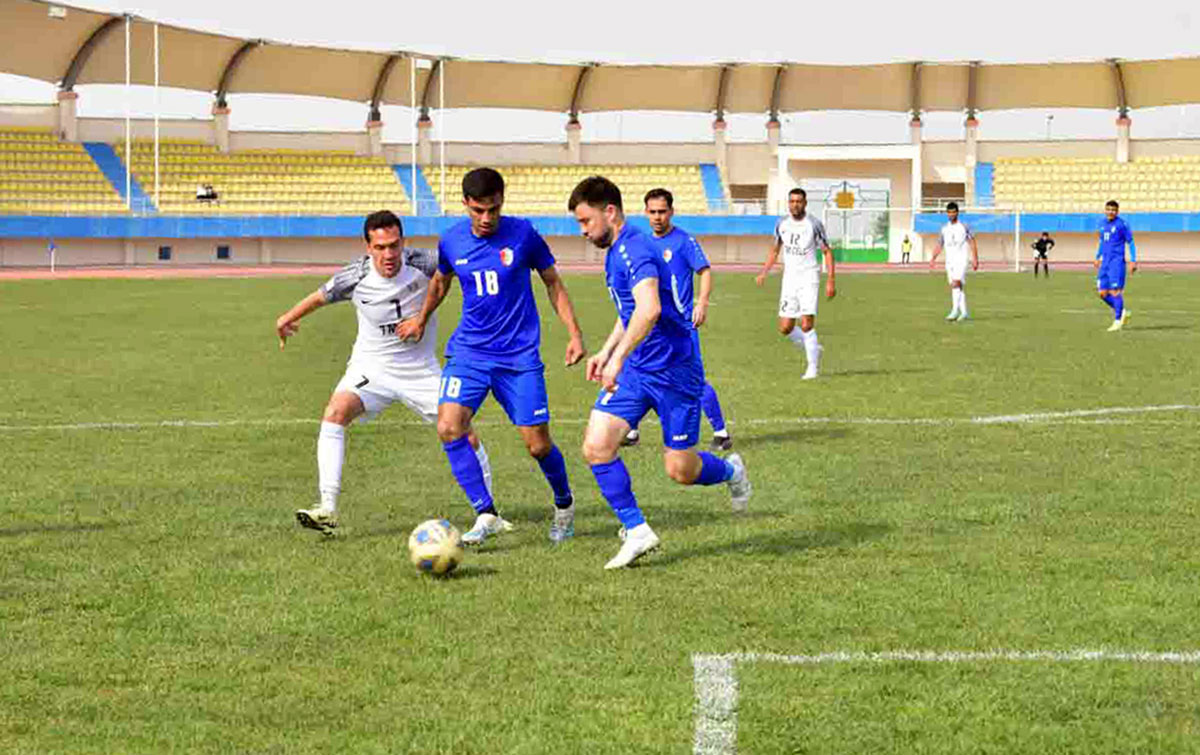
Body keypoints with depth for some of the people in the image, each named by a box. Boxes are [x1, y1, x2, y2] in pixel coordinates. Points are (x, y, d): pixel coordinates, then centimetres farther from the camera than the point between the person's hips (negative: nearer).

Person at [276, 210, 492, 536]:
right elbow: (321, 296, 4)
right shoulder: (355, 278, -16)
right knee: (335, 411, -28)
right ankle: (327, 510, -30)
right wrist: (288, 318, 16)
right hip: (372, 367, -1)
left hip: (421, 370, 1)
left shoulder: (422, 264, -18)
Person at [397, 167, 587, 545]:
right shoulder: (451, 241, 0)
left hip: (520, 356, -2)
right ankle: (486, 514, -10)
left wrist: (574, 334, 0)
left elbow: (553, 283, 5)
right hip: (468, 353, 2)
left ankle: (564, 505, 27)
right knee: (448, 427, -19)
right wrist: (421, 320, 34)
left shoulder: (522, 234, -7)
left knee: (538, 444, -3)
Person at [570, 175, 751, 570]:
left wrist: (618, 357, -39)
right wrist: (605, 352, 20)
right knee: (596, 446, -9)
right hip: (634, 370, 9)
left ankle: (731, 471, 33)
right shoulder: (614, 252, 11)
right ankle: (636, 532, 0)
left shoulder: (635, 249, -21)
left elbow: (649, 309, -37)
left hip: (674, 370, -9)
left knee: (680, 470, 0)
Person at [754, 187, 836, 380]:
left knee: (807, 324, -15)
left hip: (809, 277, -5)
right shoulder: (782, 224, 6)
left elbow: (827, 252, -2)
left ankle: (812, 367, -1)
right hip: (789, 277, 5)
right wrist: (764, 272, 7)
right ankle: (814, 349, 26)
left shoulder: (814, 225, -7)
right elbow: (775, 250, 20)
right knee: (785, 328, 1)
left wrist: (830, 281, -10)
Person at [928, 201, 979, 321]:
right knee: (958, 288, 7)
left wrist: (975, 260, -7)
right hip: (949, 261, 6)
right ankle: (964, 312, 13)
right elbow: (939, 244, 16)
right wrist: (933, 258, 1)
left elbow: (972, 243, 0)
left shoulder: (963, 227, -1)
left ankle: (955, 311, -24)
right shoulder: (945, 229, 13)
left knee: (956, 284, -20)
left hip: (961, 261, -6)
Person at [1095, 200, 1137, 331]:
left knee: (1115, 291, -9)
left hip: (1117, 262, -7)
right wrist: (1098, 257, 26)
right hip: (1105, 263, 7)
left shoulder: (1122, 224, -7)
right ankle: (1123, 312, 21)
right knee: (1102, 293, 4)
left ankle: (1118, 320, -2)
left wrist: (1133, 261, -9)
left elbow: (1131, 243, -4)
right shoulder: (1103, 224, 12)